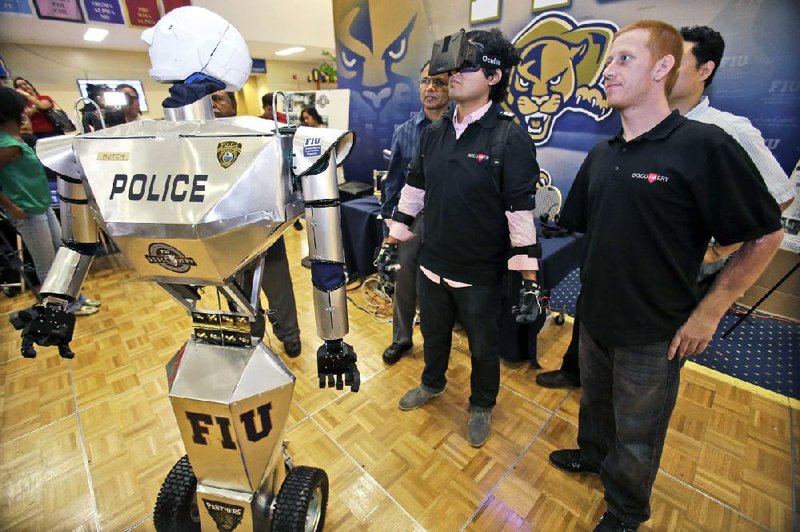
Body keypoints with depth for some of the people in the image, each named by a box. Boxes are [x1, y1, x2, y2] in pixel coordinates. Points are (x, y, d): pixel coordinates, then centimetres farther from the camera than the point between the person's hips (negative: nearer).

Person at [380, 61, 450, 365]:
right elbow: (394, 177, 7)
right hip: (412, 217, 3)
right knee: (405, 280, 12)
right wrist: (388, 215, 5)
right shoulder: (405, 131, 3)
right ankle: (402, 337, 34)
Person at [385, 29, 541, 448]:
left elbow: (521, 208, -14)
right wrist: (398, 229, 16)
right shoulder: (433, 133, 3)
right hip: (432, 262, 5)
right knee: (433, 332, 24)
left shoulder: (510, 137, -13)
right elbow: (414, 186, 12)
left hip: (481, 272, -4)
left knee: (482, 346, 16)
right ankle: (432, 383, 54)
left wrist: (526, 265, -11)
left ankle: (481, 406, 45)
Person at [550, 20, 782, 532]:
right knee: (595, 403, 28)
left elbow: (766, 236, -11)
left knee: (636, 435, 18)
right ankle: (592, 454, 57)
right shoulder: (602, 154, 2)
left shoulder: (705, 146, -16)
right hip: (596, 317, 5)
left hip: (653, 333, -5)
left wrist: (708, 312, -11)